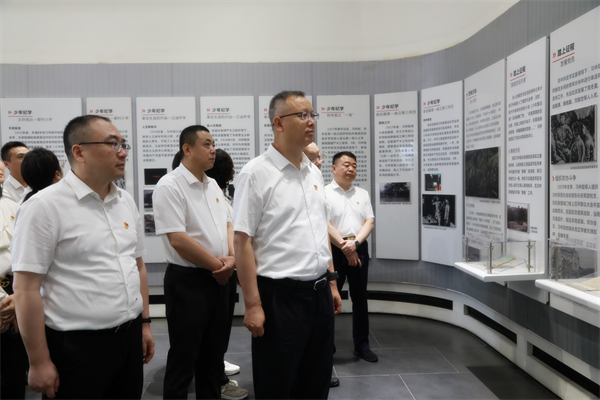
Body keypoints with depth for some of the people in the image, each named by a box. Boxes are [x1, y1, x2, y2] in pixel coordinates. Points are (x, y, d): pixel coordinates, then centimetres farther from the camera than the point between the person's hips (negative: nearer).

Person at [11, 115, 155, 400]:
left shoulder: (126, 202, 7)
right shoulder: (44, 206, -13)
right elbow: (26, 290, -13)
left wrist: (145, 323, 13)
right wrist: (39, 363, -11)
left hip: (130, 338, 6)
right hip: (77, 347, -6)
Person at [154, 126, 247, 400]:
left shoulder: (212, 185, 11)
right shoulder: (170, 186, -14)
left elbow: (227, 225, 14)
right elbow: (178, 239, -21)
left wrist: (231, 257, -5)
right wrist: (217, 265, -13)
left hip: (218, 280, 8)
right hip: (187, 281, -7)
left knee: (213, 354, 18)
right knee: (184, 359, 5)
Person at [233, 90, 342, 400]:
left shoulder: (314, 172, 10)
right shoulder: (256, 173, -12)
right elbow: (242, 242, -14)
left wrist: (331, 282, 15)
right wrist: (253, 305, -16)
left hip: (320, 293, 7)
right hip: (280, 296, -7)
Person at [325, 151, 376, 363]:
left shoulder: (363, 194, 13)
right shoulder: (325, 193, -2)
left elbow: (369, 221, 4)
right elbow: (325, 225, -11)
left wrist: (355, 243, -11)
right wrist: (344, 247, -12)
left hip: (359, 248, 5)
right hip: (334, 249, -4)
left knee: (360, 298, 11)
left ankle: (362, 345, 23)